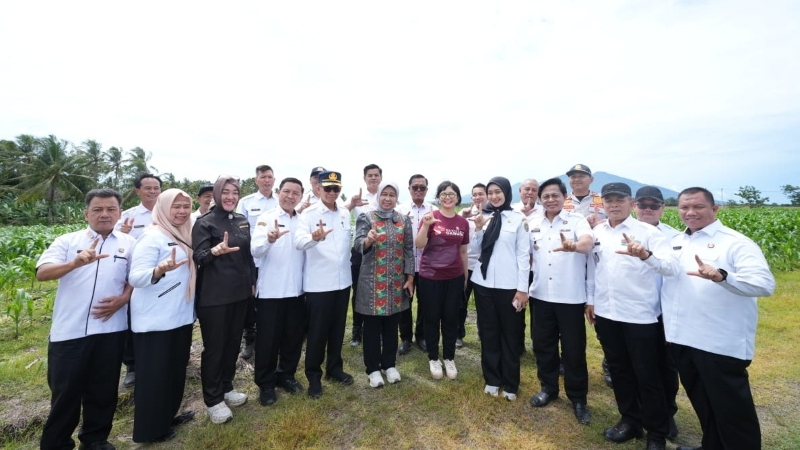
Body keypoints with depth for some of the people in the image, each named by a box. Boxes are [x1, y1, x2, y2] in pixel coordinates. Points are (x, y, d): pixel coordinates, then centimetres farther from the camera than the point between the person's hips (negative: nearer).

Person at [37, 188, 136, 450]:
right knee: (64, 390, 10)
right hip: (69, 330, -1)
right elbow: (42, 273, -10)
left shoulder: (129, 244, 6)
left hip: (110, 329, 1)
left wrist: (122, 299, -11)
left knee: (103, 389, 13)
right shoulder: (67, 241, 3)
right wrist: (75, 262, -29)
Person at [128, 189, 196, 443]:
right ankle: (150, 429, 23)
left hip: (180, 316, 8)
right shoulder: (152, 236, -14)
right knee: (155, 373, 5)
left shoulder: (183, 236, 9)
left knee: (176, 370, 19)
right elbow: (135, 277, -22)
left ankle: (167, 416, 36)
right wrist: (161, 269, -40)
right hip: (155, 320, -8)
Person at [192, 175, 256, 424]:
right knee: (214, 346, 7)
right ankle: (213, 400, 23)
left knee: (233, 342, 16)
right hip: (213, 295, -5)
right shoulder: (205, 222, -8)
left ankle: (226, 388, 35)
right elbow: (197, 256, -17)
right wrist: (215, 251, -38)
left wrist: (252, 281, 12)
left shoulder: (242, 220, 8)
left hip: (240, 291, 6)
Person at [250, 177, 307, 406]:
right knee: (268, 339, 9)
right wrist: (269, 239, -38)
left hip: (296, 290, 4)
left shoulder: (303, 221, 7)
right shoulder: (266, 218, -6)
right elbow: (255, 251, -20)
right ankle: (266, 383, 28)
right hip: (270, 290, -4)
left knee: (294, 336, 15)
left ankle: (286, 375, 37)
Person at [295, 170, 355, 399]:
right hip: (318, 283, -5)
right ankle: (314, 376, 27)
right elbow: (299, 241, -27)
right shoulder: (309, 213, -10)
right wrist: (315, 237, -47)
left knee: (338, 328, 17)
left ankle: (334, 368, 36)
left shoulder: (345, 214, 6)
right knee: (317, 331, 8)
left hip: (343, 281, 5)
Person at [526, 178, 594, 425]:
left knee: (573, 349, 9)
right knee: (543, 345, 15)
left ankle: (578, 398, 30)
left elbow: (589, 241, -26)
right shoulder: (533, 224, 5)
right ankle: (548, 387, 36)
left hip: (571, 297, -3)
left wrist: (573, 246, -49)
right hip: (541, 295, 4)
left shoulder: (576, 220, -6)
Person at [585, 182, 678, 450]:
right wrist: (590, 299, 11)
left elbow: (672, 267, -21)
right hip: (605, 313, 4)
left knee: (647, 376, 11)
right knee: (619, 370, 19)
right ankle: (630, 419, 39)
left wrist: (645, 255, -40)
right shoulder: (596, 232, 4)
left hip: (640, 316, -4)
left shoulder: (648, 232, -9)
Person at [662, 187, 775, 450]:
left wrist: (721, 276, -38)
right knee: (701, 402, 23)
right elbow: (662, 276, 18)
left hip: (722, 345, -6)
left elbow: (765, 284, -22)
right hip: (681, 339, 6)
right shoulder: (675, 242, 10)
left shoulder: (735, 242, -9)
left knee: (732, 409, 10)